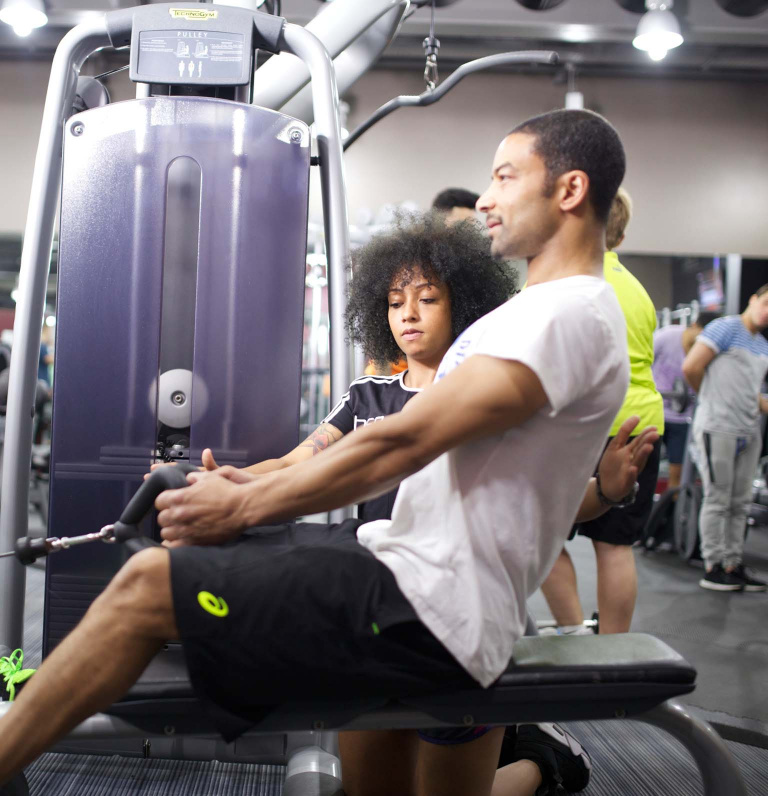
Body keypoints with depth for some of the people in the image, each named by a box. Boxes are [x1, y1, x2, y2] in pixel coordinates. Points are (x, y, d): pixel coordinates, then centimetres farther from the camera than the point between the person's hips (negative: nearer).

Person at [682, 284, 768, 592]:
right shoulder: (727, 327, -5)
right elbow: (691, 367, -11)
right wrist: (711, 396, 4)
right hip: (718, 428, -8)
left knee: (739, 503, 10)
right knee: (718, 500, -2)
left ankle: (733, 564, 18)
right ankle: (713, 568, 5)